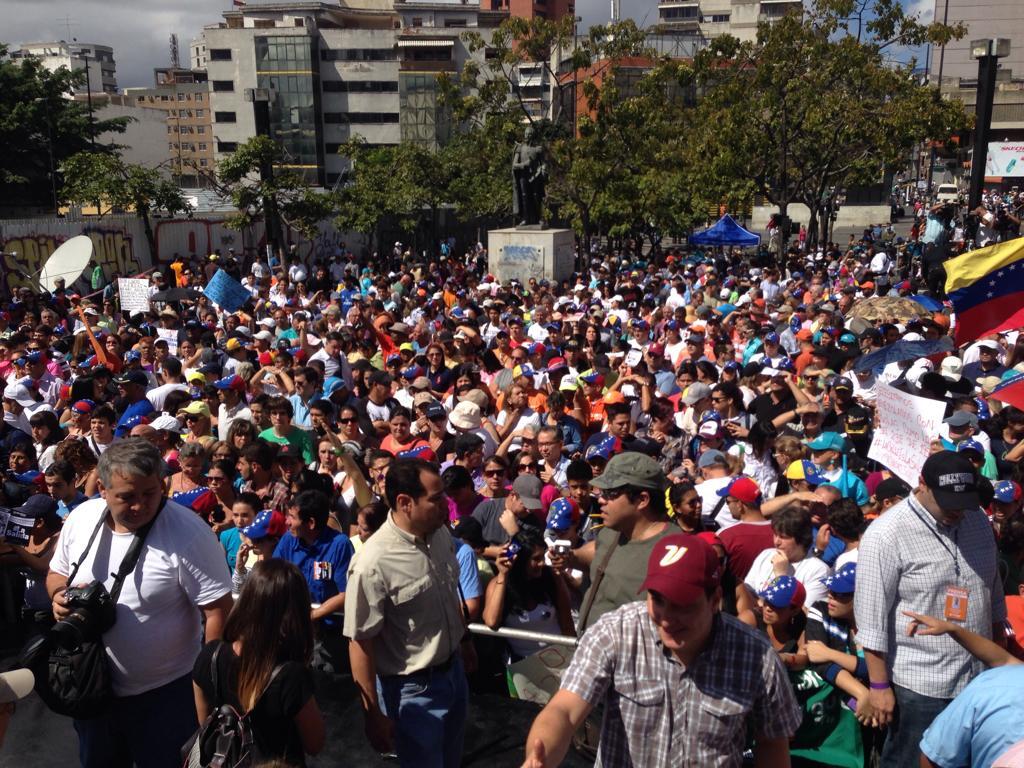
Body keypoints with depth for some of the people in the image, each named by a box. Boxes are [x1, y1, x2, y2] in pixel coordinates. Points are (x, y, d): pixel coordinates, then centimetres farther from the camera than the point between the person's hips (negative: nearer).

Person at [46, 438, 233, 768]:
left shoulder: (189, 533, -24)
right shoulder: (80, 518, -7)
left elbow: (218, 611, -21)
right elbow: (57, 572, 11)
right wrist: (60, 595, -11)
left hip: (166, 692, -5)